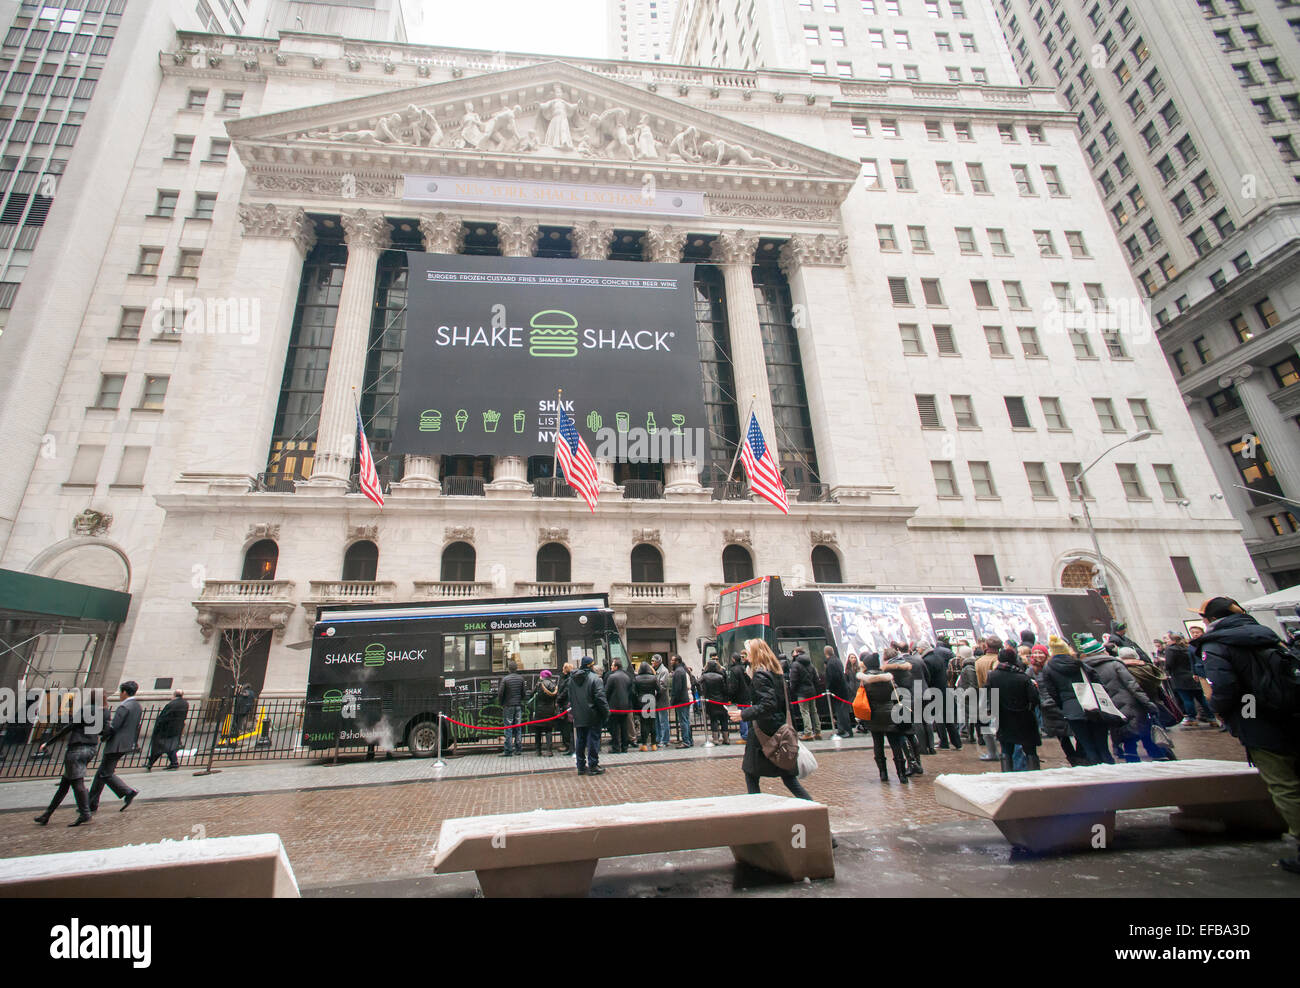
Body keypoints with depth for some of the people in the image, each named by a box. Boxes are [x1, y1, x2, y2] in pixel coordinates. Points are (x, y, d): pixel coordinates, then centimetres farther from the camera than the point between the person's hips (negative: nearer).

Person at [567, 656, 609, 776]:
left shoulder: (572, 679, 8)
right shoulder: (594, 678, -14)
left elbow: (570, 698, 15)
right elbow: (600, 697, -16)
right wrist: (606, 712, -8)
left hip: (578, 717, 6)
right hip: (593, 716, -6)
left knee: (580, 741, 13)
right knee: (593, 740, 2)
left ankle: (581, 766, 20)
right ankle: (593, 766, 5)